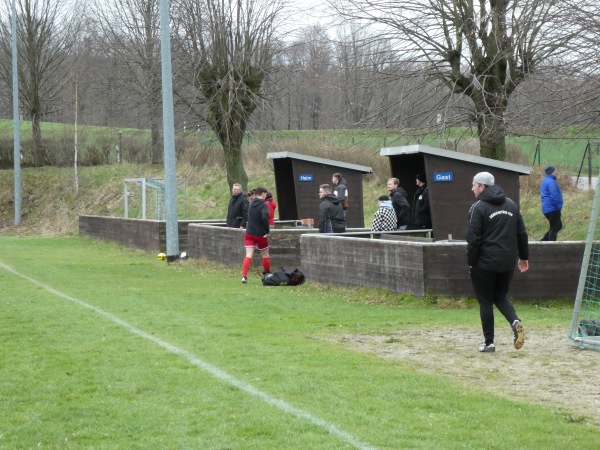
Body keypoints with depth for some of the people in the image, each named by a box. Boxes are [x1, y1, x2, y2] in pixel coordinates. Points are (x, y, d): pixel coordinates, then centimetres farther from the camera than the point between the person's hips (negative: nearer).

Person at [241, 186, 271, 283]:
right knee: (265, 255, 15)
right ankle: (267, 275, 28)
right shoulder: (263, 205, -12)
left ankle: (244, 276, -20)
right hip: (260, 234, -5)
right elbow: (265, 218, -28)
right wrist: (267, 231, -18)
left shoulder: (251, 204, 11)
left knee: (248, 256, -4)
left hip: (249, 233, 5)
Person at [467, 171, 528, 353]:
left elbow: (473, 239, -14)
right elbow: (521, 233, 12)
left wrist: (471, 262, -6)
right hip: (508, 262, 6)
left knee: (485, 301, 5)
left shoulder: (478, 207, -10)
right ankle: (515, 321, -8)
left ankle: (489, 342, 7)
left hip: (485, 263, -6)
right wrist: (523, 256, 19)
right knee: (500, 296, 20)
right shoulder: (510, 204, 9)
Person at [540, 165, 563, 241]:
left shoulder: (545, 181, 16)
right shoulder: (551, 182, -18)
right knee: (555, 227, -2)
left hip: (547, 209, 10)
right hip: (552, 209, -10)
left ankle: (544, 240, 15)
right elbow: (554, 197, -24)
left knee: (558, 226, 18)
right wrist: (558, 207, -14)